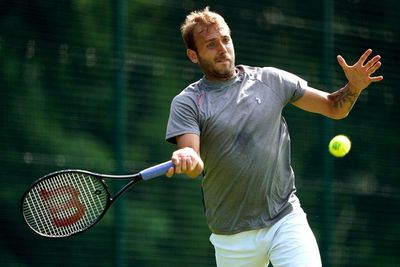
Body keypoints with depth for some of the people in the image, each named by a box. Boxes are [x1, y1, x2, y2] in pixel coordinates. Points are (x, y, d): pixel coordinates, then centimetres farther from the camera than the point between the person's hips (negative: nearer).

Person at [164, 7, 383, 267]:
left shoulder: (270, 80, 6)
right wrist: (187, 159, -38)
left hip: (287, 220, 1)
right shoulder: (187, 102, -1)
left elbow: (334, 107, 12)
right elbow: (194, 165, -14)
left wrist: (354, 87, -10)